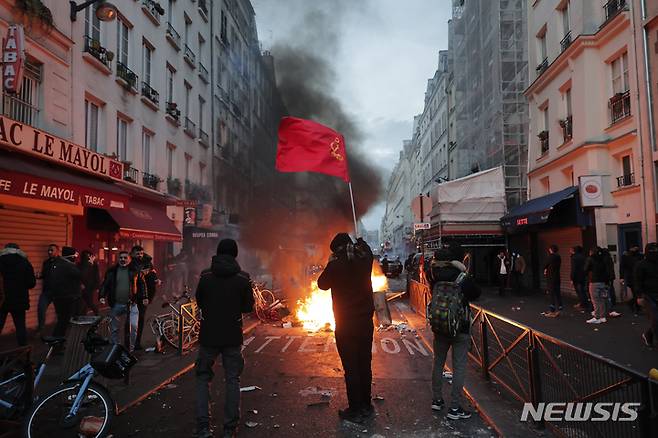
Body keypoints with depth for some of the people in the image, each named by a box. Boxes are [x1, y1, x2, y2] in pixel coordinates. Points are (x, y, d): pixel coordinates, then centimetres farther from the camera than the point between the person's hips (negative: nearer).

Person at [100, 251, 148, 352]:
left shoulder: (135, 271, 3)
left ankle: (130, 349, 4)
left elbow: (142, 284, 8)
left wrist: (144, 297, 2)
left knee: (133, 326, -11)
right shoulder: (112, 271, 6)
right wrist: (102, 296, -6)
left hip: (131, 304, -2)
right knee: (113, 328, 9)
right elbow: (105, 285, 8)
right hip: (116, 304, 2)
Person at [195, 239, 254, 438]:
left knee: (203, 378, 13)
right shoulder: (243, 278, -8)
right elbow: (249, 307, -2)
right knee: (232, 379, 11)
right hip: (233, 336, 0)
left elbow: (199, 302, 4)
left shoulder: (206, 275, -7)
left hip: (208, 334, 0)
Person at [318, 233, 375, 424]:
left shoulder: (336, 265, -17)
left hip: (345, 325, -5)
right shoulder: (364, 259, -4)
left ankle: (355, 411, 11)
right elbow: (367, 249, 21)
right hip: (366, 322, 5)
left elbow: (322, 284, 0)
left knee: (351, 368, 3)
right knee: (365, 365, 15)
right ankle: (366, 406, 27)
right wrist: (359, 240, 35)